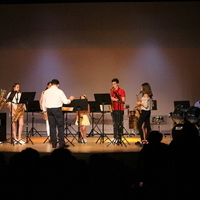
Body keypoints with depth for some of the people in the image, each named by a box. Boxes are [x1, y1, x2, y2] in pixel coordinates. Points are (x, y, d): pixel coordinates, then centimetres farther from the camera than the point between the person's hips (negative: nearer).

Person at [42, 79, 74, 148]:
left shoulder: (46, 92, 6)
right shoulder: (59, 91, -6)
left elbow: (43, 102, 12)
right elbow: (65, 101, -5)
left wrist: (44, 110, 25)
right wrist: (70, 99, 15)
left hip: (49, 110, 4)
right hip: (57, 109, -4)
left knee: (52, 126, 7)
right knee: (60, 126, 2)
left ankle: (54, 144, 8)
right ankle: (61, 143, -1)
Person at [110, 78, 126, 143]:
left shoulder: (121, 91, -4)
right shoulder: (111, 91, 14)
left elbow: (123, 100, -10)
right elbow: (110, 99, 20)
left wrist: (115, 99, -17)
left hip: (119, 109, -6)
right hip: (113, 109, 6)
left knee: (119, 124, -7)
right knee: (114, 124, 9)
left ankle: (119, 138, -6)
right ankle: (115, 137, 14)